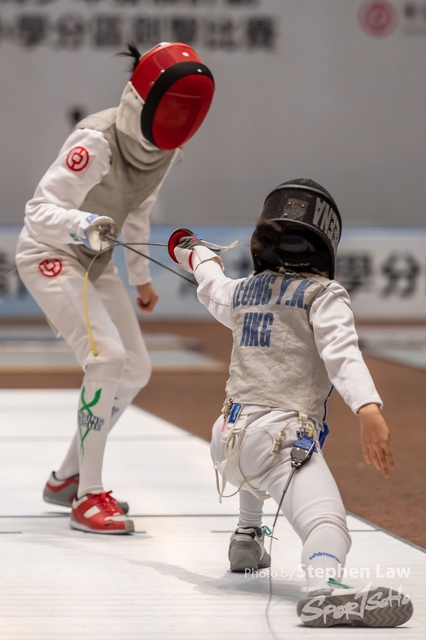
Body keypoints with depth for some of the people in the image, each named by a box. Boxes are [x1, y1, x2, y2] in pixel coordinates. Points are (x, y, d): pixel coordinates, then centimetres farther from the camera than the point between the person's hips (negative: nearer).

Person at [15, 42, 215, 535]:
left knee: (135, 370, 9)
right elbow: (40, 210, -32)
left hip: (94, 261, 9)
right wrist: (82, 226, -51)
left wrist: (140, 275, 22)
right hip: (50, 255, -9)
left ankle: (66, 479, 24)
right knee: (108, 358, -23)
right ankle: (88, 496, -16)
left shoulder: (164, 149, -4)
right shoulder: (97, 141, -28)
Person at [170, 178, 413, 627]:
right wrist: (368, 409, -34)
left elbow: (213, 289, 46)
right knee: (328, 524, -31)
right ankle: (325, 587, -62)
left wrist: (198, 255, 68)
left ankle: (247, 539, 51)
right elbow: (341, 353, -19)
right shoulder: (322, 293, 1)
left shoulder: (242, 292, 20)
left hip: (229, 439, 7)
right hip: (282, 437, -7)